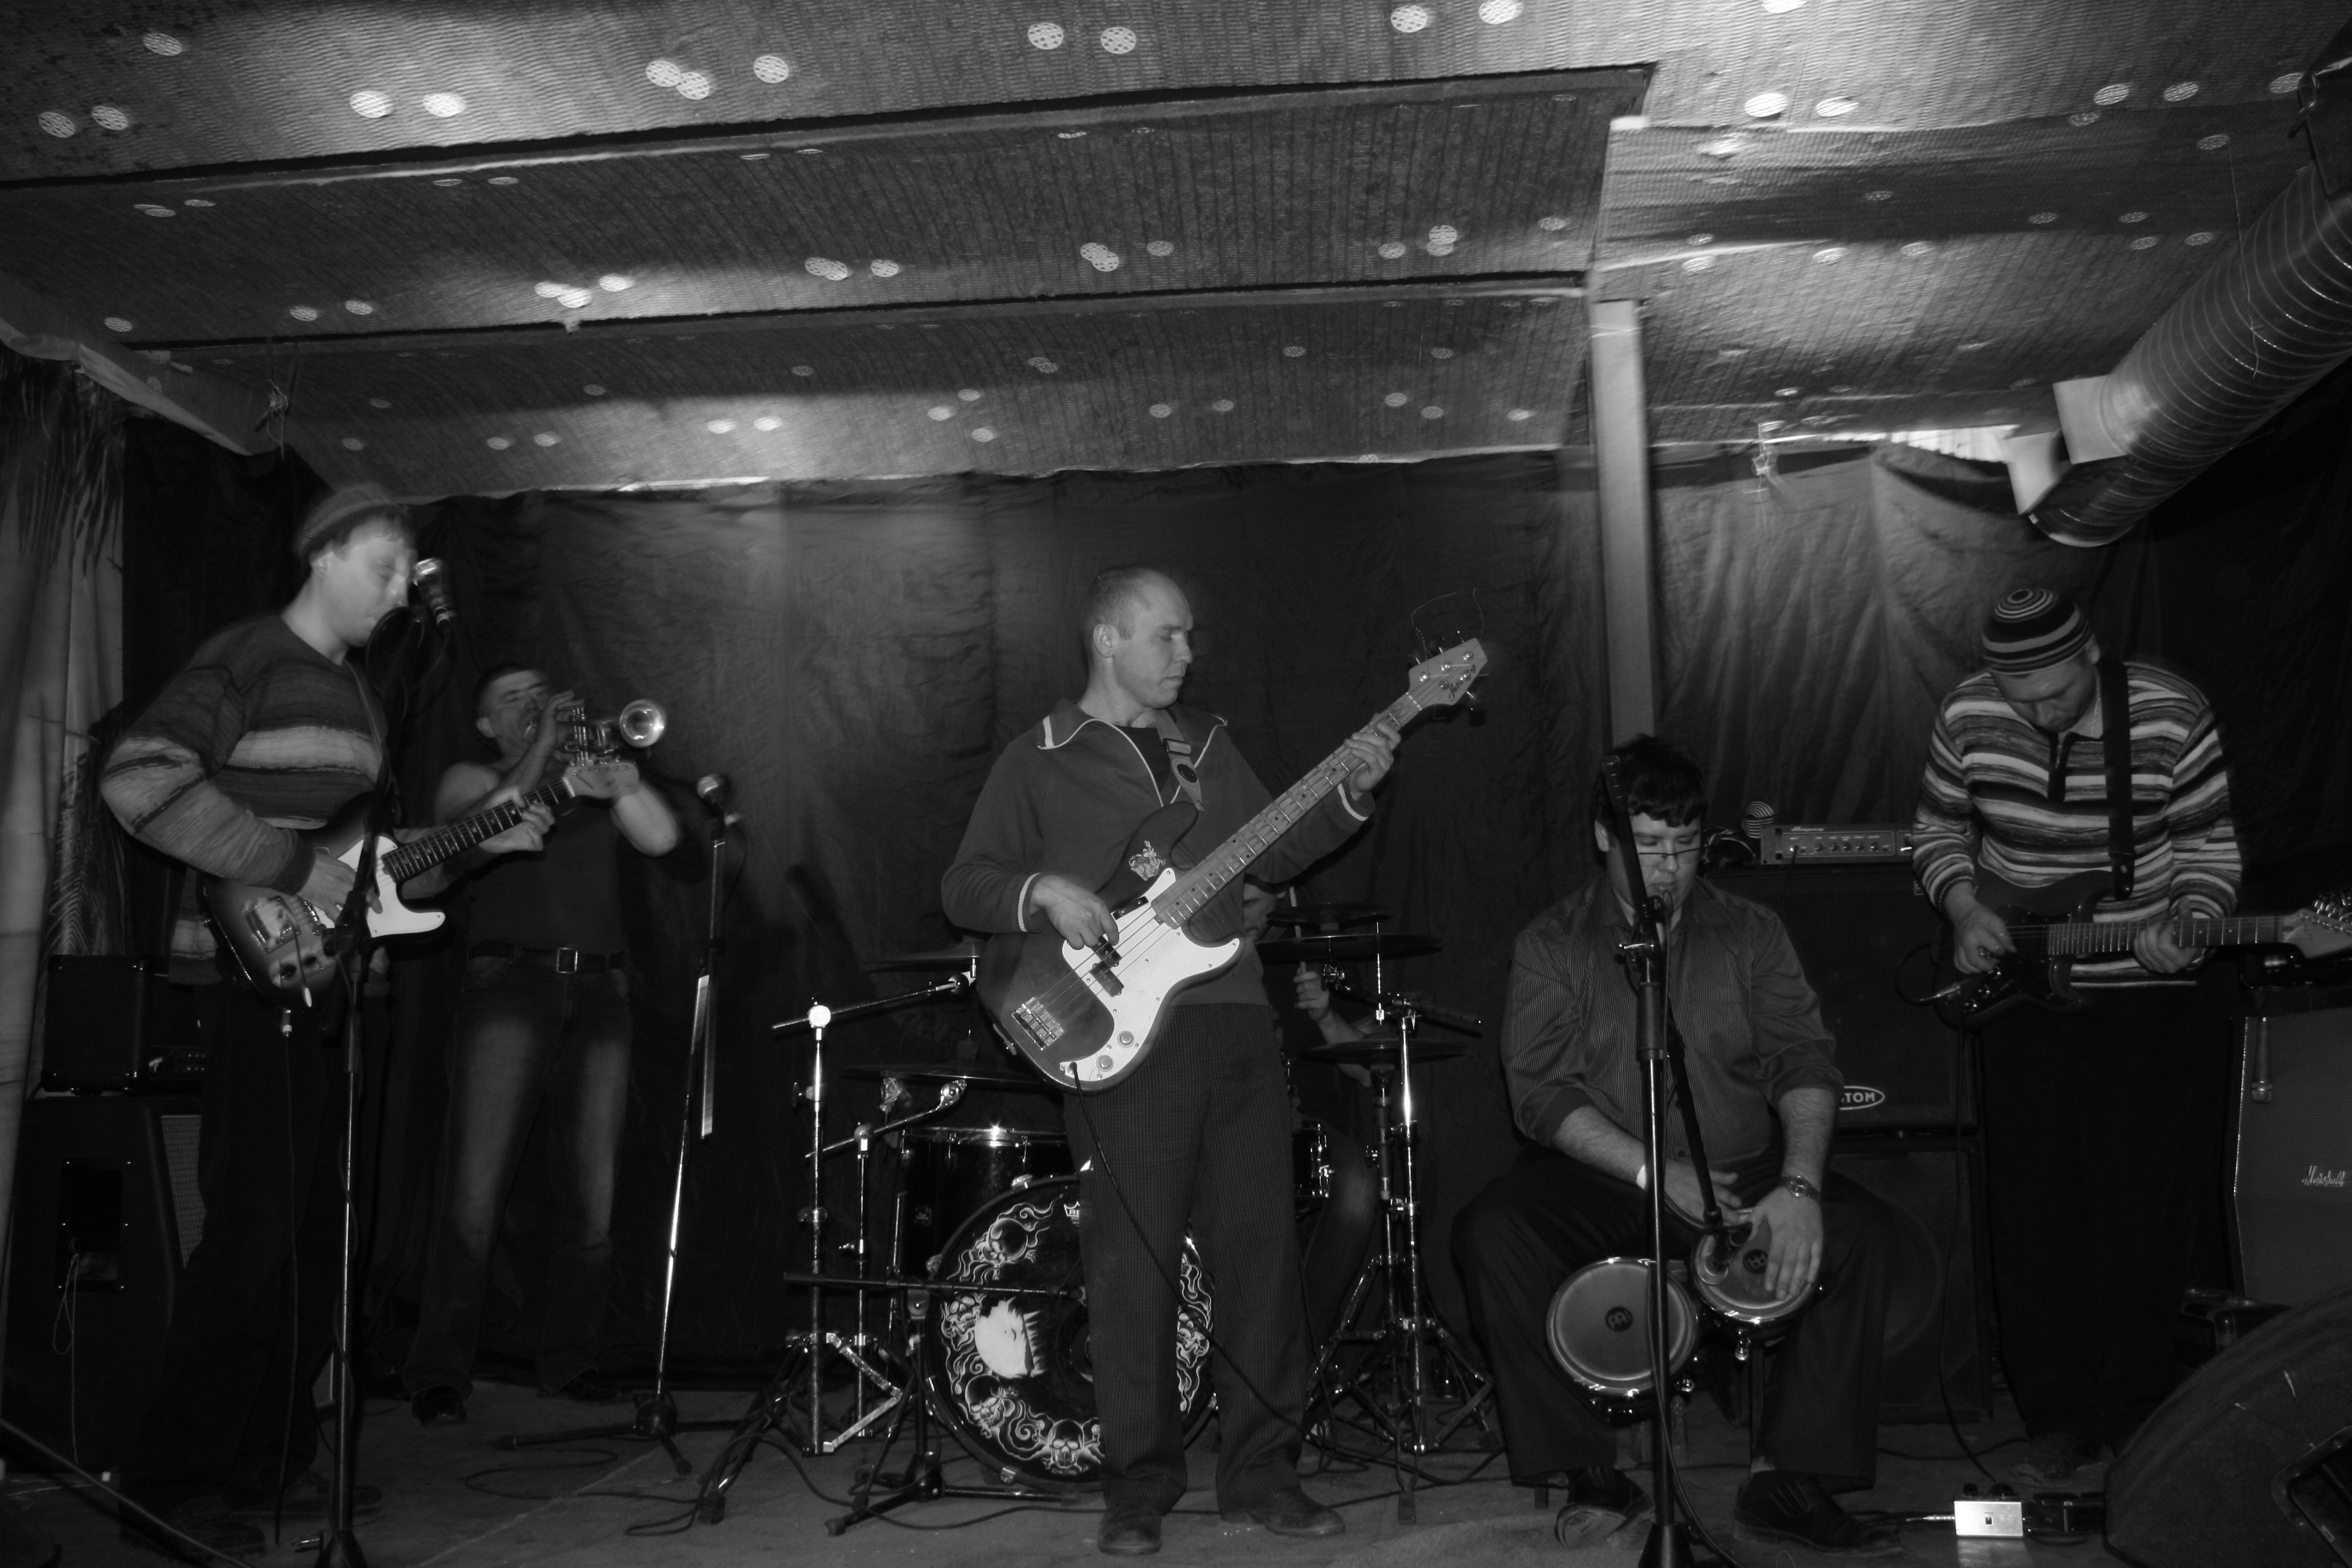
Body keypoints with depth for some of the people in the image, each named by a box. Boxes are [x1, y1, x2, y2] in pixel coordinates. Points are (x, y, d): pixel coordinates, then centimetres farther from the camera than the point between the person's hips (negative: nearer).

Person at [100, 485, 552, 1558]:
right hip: (253, 979, -8)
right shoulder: (247, 660, -6)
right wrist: (290, 869, -21)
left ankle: (268, 1460, 22)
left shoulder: (357, 694, 20)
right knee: (252, 1236, -8)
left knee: (319, 1235, 11)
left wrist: (472, 845, 10)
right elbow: (139, 776, -21)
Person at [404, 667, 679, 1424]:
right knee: (474, 1192, -10)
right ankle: (438, 1373, -3)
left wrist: (613, 770, -8)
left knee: (592, 1197, 1)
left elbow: (661, 837, 7)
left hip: (598, 993, 3)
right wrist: (541, 749, -7)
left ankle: (569, 1358, 12)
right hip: (509, 982, -3)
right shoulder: (471, 779, 15)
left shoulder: (594, 773, 22)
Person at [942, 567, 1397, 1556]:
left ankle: (1261, 1472, 18)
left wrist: (1349, 794, 4)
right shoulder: (1039, 763, 4)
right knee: (1133, 1264, -1)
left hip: (1237, 1022, 5)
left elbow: (1272, 853, 18)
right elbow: (964, 887, 2)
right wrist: (1042, 891, -17)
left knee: (1263, 1248, 6)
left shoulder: (1208, 744, 19)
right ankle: (1139, 1491, 13)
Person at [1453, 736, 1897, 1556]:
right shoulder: (1553, 944, 2)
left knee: (1858, 1227, -24)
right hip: (1601, 1178, -1)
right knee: (1489, 1231, -28)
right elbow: (1541, 1090, -8)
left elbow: (1805, 1062, -3)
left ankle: (1787, 1480, -15)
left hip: (1745, 1174, 2)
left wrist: (1798, 1185, -21)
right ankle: (1589, 1473, -15)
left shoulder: (1749, 932, 7)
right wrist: (1656, 1173, -19)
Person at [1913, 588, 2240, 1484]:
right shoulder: (1968, 717, -6)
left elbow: (2210, 843, -3)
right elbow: (1938, 831, 7)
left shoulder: (2171, 719, -13)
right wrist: (1962, 907, -10)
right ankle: (2056, 1416, 19)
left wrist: (2189, 921, -21)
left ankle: (2132, 1419, 18)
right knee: (2032, 1204, 4)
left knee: (2140, 1204, 1)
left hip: (2149, 991, -2)